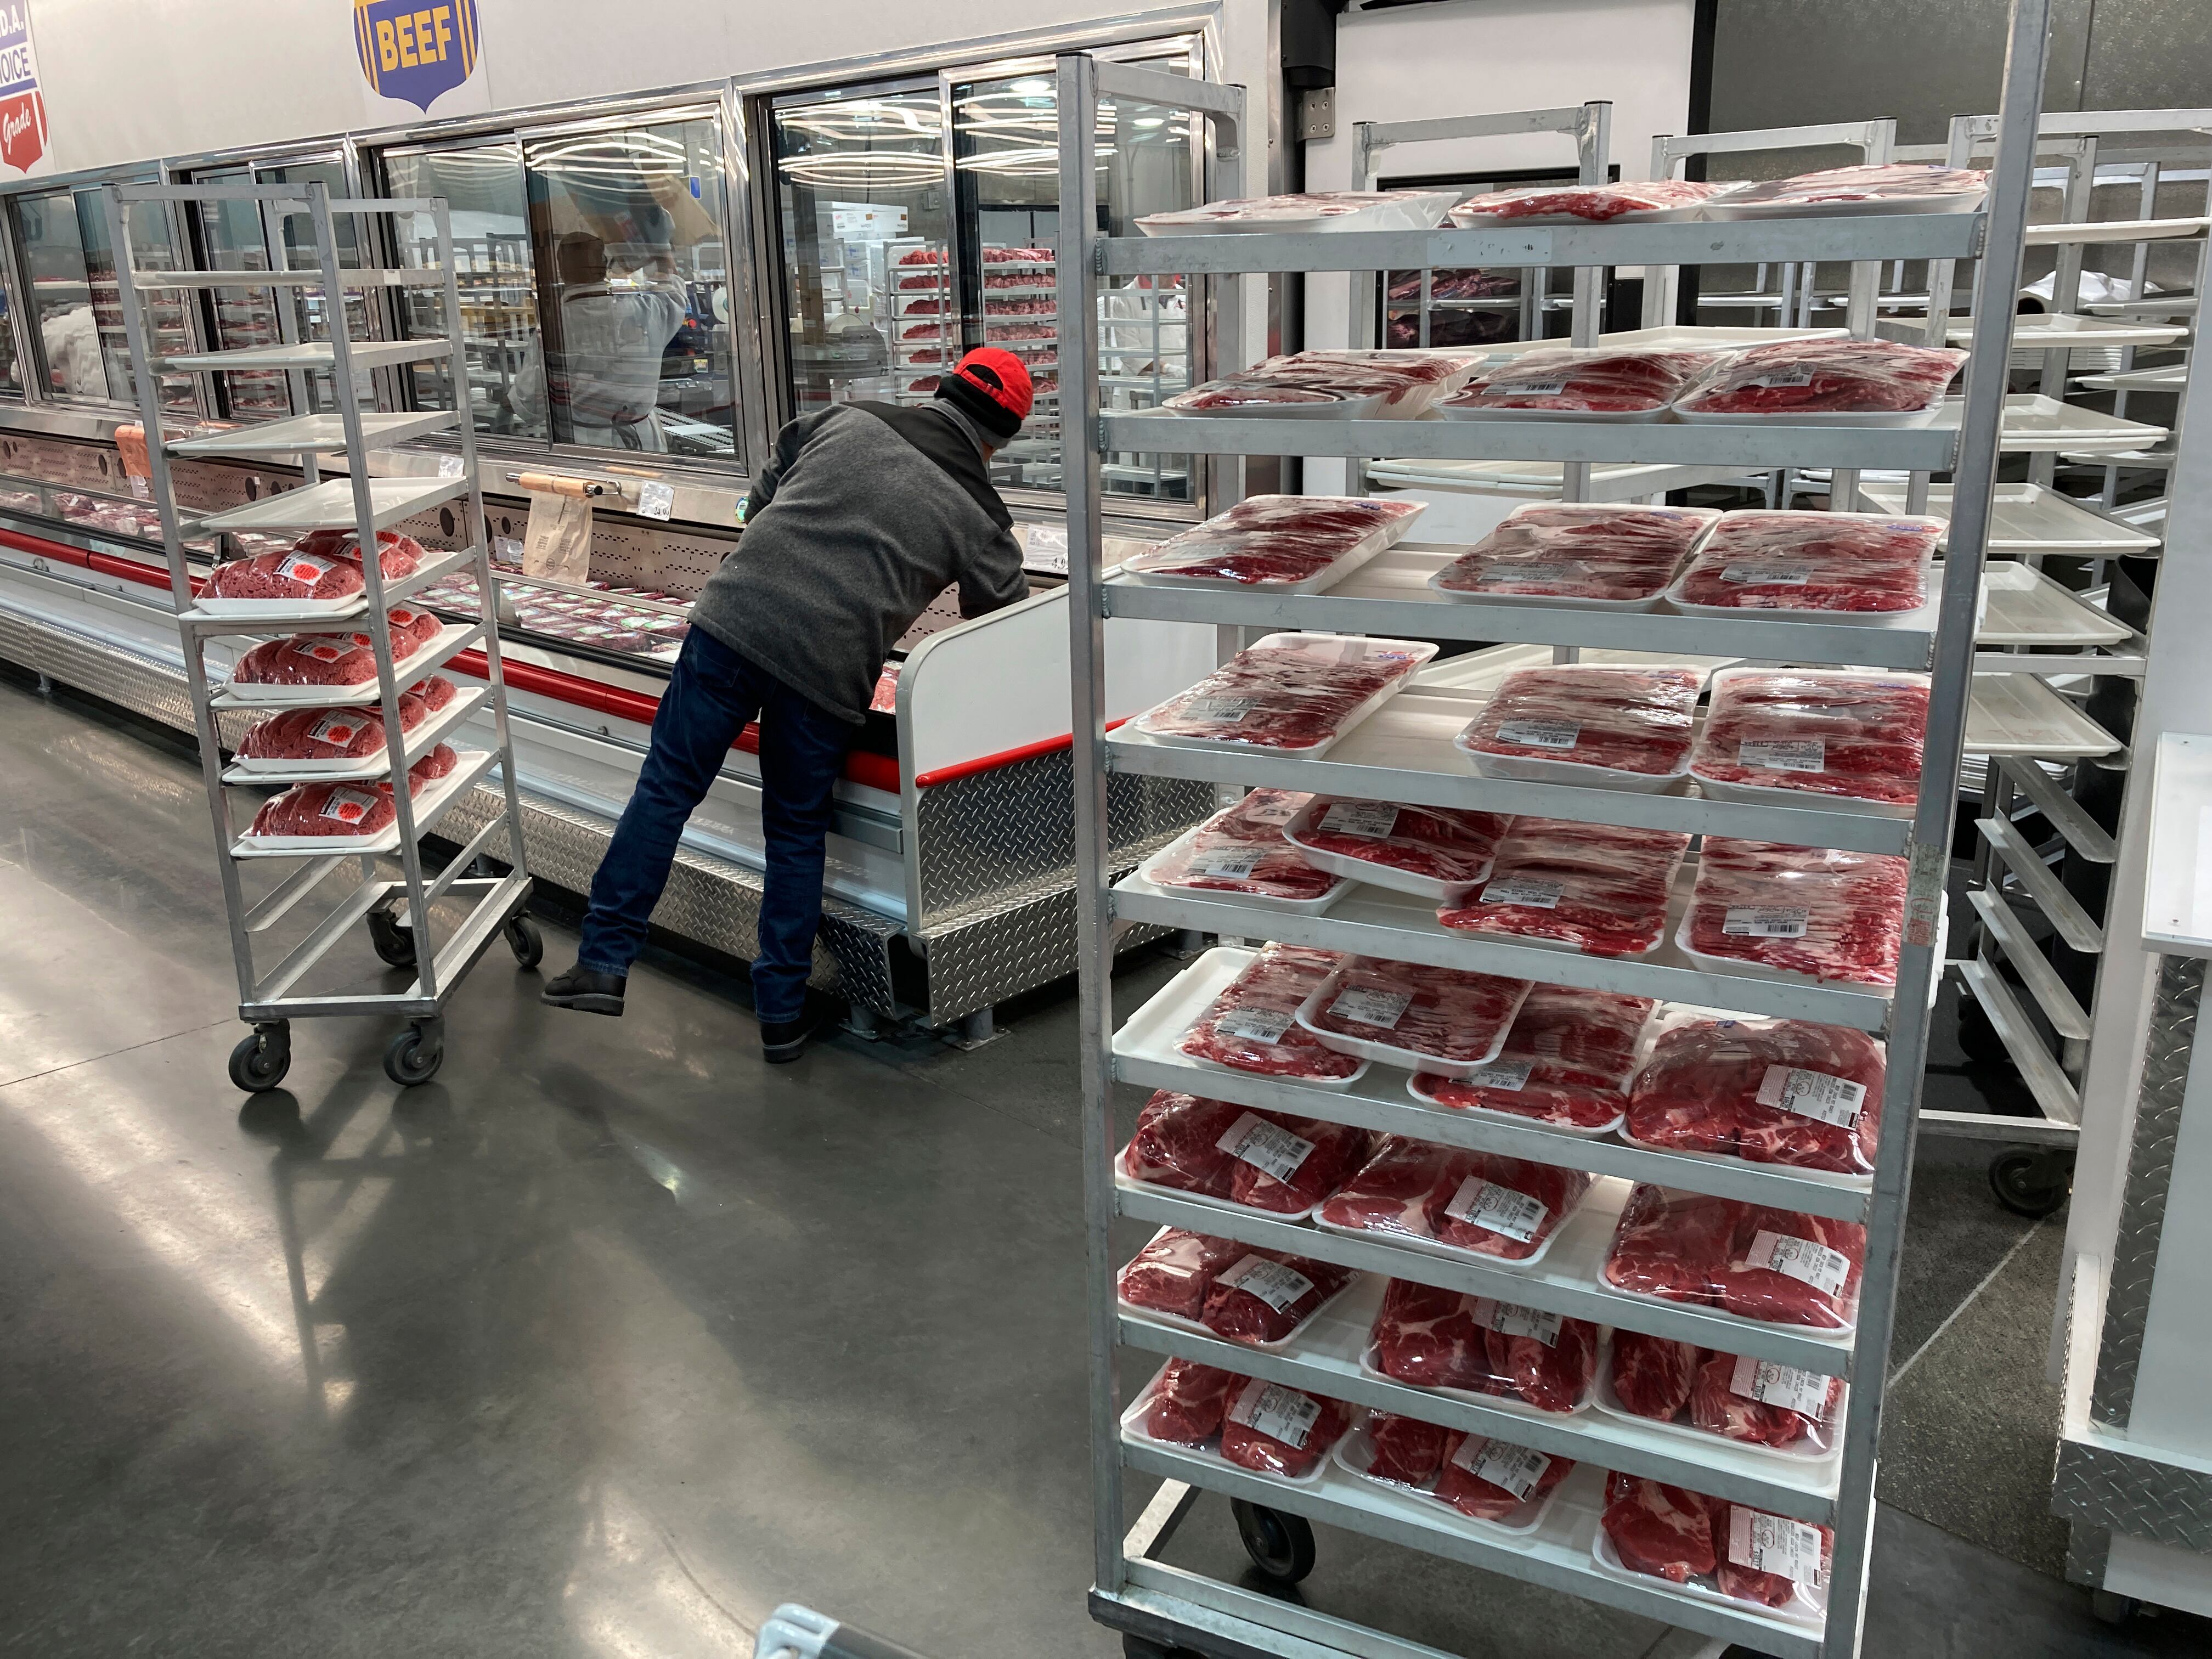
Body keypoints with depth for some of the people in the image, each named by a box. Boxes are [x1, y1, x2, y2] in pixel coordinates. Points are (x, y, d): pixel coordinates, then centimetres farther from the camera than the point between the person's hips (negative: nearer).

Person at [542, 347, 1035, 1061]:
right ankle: (783, 1013, 21)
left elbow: (761, 499, 23)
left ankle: (604, 962, 13)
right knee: (797, 833, 13)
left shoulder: (844, 421, 13)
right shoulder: (978, 519, 8)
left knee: (666, 787, 11)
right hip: (830, 674, -1)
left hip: (733, 619, 1)